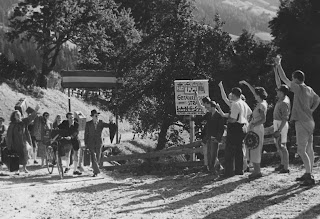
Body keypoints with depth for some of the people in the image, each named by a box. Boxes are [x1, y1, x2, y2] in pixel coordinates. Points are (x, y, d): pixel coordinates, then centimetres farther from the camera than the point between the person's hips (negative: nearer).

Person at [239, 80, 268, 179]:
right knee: (252, 150, 11)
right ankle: (256, 170, 12)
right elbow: (254, 92, 24)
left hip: (257, 129, -9)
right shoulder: (261, 103, 10)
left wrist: (254, 124, -28)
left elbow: (263, 119, -23)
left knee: (255, 150, -7)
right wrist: (246, 83, 29)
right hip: (254, 128, 9)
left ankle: (257, 171, -5)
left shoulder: (262, 105, -16)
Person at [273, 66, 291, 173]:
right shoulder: (281, 99, 6)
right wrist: (275, 71, 13)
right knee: (278, 145, 16)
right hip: (277, 123, 10)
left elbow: (285, 119, -24)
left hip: (281, 124, -10)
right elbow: (278, 83, 15)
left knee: (282, 146, -10)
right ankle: (282, 164, 26)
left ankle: (286, 168, -9)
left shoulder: (284, 103, -20)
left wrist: (279, 130, -27)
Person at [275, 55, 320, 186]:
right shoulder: (309, 89, 12)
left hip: (302, 122, -9)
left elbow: (284, 79, -13)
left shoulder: (299, 88, -13)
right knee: (309, 149, 12)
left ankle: (309, 176, -13)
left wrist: (278, 65, -5)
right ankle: (308, 174, 19)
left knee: (302, 150, -9)